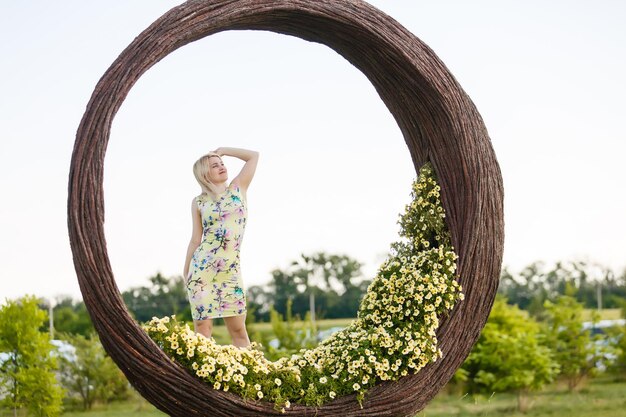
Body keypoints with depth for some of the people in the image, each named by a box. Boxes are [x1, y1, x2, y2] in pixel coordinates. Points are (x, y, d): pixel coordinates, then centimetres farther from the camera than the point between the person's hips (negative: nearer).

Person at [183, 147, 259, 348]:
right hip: (202, 266, -1)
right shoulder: (199, 202, 7)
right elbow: (196, 239, 8)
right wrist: (186, 272, 8)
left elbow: (253, 155, 11)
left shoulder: (238, 188, 11)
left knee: (238, 329, -1)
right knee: (203, 327, -3)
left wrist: (222, 150, 16)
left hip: (230, 269, 1)